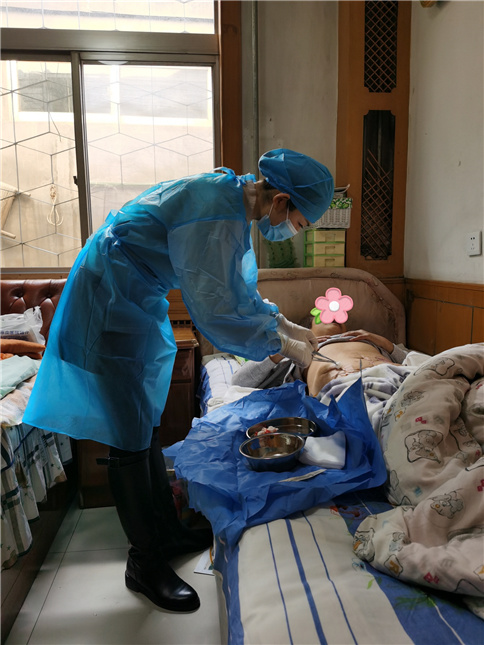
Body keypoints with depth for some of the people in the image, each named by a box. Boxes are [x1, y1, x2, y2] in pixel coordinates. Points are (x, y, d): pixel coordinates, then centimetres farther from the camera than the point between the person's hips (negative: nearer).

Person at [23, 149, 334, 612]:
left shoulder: (234, 199, 5)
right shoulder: (214, 217, -27)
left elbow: (237, 287, 15)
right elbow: (215, 314, -27)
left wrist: (285, 323, 10)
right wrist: (283, 345, -15)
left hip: (137, 301, 10)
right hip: (109, 303, -10)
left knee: (146, 424, 16)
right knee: (130, 438, -3)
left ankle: (164, 533, 32)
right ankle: (144, 564, 15)